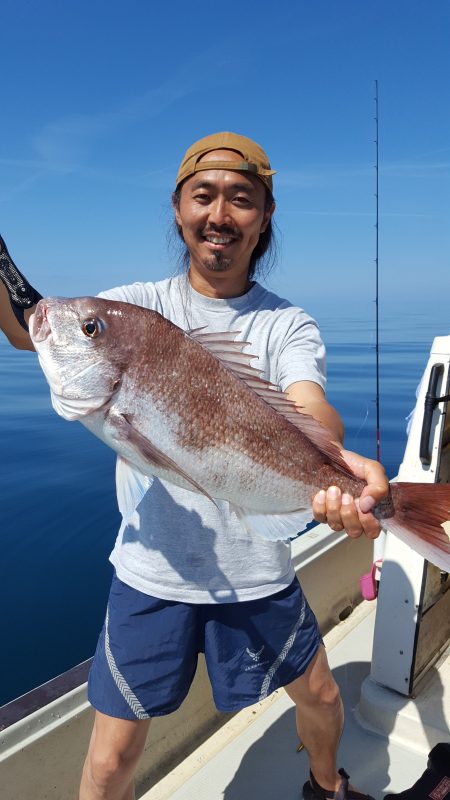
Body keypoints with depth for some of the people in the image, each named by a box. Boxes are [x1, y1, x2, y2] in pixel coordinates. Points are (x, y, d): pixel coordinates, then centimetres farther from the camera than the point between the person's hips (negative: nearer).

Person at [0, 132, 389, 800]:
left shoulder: (287, 324, -4)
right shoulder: (140, 305, -3)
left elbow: (309, 409, -24)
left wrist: (335, 462, -46)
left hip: (257, 571, 1)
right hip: (152, 570, 0)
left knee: (319, 695, 22)